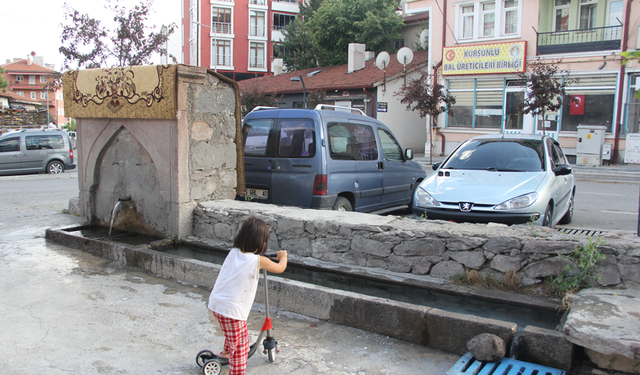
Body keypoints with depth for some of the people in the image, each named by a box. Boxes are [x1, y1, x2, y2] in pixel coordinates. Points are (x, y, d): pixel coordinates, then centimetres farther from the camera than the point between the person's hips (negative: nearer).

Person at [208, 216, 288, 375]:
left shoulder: (233, 253, 3)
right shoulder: (259, 260, -12)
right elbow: (280, 268, 4)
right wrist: (283, 256, 23)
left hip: (216, 303, 8)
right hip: (232, 309, -8)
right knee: (240, 345, 5)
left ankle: (227, 352, 56)